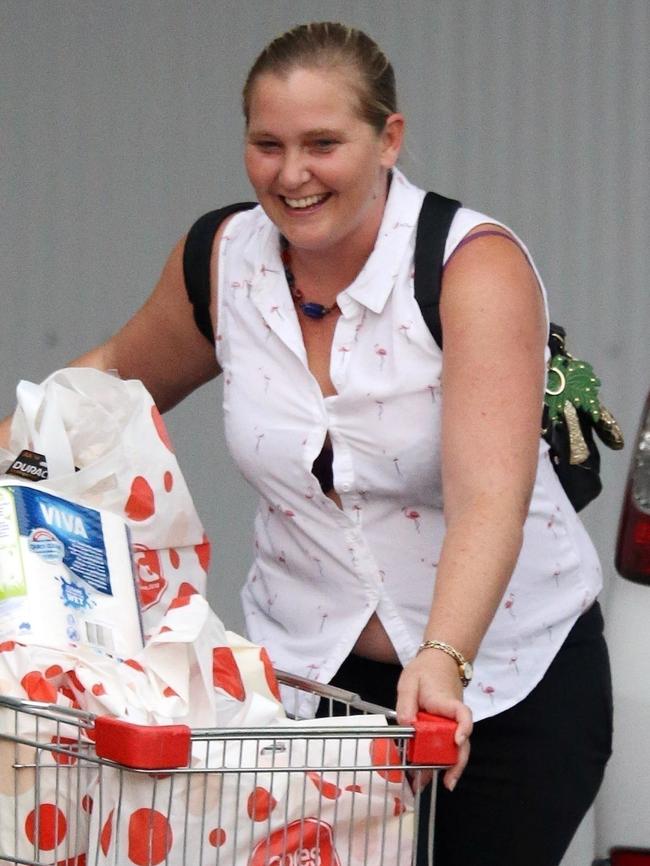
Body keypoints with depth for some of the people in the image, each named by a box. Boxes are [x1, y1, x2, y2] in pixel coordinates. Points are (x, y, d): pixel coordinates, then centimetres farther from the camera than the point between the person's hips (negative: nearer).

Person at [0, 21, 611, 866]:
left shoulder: (477, 267, -19)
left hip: (513, 674, -3)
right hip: (309, 664, 3)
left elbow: (490, 498, -32)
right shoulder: (222, 259, -5)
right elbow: (123, 376, 16)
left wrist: (443, 660, -47)